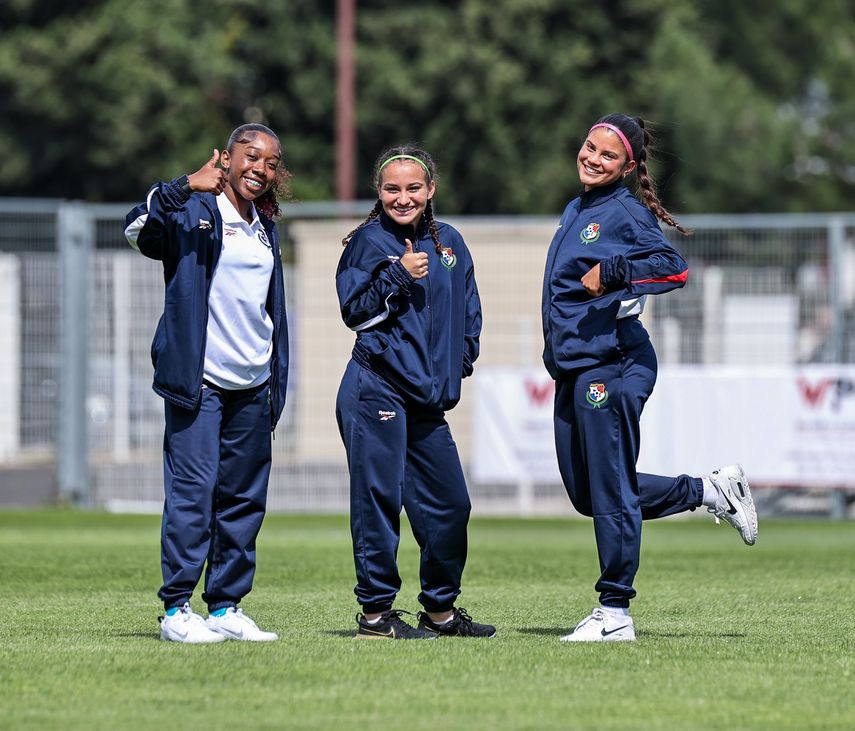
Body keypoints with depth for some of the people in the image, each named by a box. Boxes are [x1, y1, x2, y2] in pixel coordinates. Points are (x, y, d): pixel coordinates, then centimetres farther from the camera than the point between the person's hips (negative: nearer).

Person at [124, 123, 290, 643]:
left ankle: (227, 607, 13)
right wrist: (185, 188, -37)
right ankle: (177, 608, -7)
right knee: (193, 490, -11)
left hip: (253, 386, 7)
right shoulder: (194, 213, -3)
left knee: (244, 498, 6)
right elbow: (140, 229, -23)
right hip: (199, 381, -7)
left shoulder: (266, 230, 18)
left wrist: (278, 385, 20)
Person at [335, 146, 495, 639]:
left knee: (450, 502, 8)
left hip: (427, 398, 6)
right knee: (380, 496, -7)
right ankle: (375, 612, -1)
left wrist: (460, 360, 10)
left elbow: (468, 311, 22)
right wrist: (398, 276, -17)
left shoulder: (450, 243, 15)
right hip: (375, 390, -6)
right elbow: (354, 310, -7)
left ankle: (441, 610, 21)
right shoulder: (369, 241, -1)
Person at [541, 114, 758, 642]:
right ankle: (712, 490, 26)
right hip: (573, 369, 10)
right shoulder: (577, 212, 18)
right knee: (587, 493, 13)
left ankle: (615, 613, 1)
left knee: (610, 490, -6)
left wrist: (613, 273, -28)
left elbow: (673, 267, -22)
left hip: (612, 365, -10)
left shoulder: (626, 213, -9)